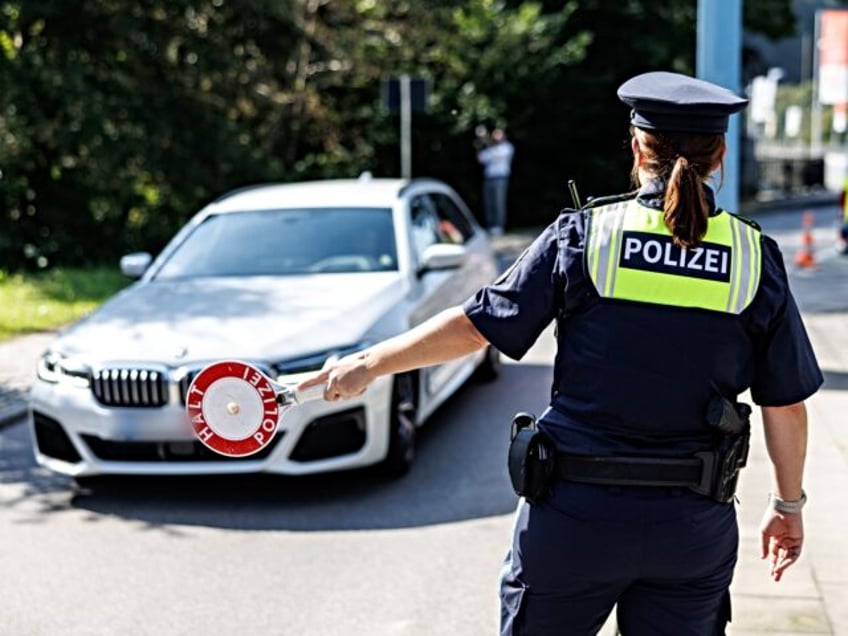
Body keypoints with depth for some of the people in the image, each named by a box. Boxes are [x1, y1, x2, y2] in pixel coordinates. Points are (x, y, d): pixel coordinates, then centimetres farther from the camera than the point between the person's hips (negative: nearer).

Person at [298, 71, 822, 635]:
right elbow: (786, 404, 1)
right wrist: (788, 504, 15)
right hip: (695, 529, 2)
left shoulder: (582, 235, -7)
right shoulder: (757, 259, -3)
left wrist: (367, 364, 8)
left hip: (575, 512, -1)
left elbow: (474, 325, -4)